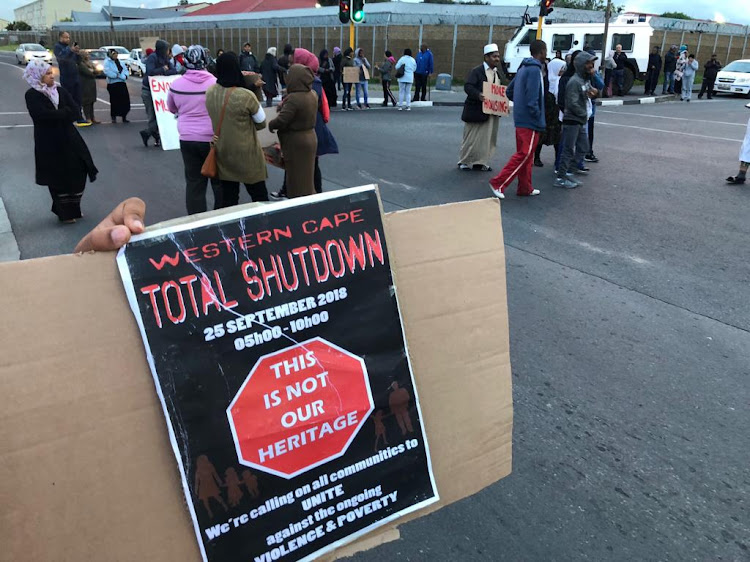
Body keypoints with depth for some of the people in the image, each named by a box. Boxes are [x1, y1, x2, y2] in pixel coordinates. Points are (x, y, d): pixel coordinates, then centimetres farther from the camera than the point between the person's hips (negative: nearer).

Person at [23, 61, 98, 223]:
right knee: (58, 178, 1)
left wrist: (57, 115, -16)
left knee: (78, 172, 5)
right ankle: (65, 213, 13)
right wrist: (65, 113, -13)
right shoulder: (32, 95, -6)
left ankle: (73, 209, 22)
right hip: (49, 142, -5)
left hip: (69, 138, 5)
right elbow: (44, 115, -22)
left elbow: (75, 111, -3)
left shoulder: (60, 90, 9)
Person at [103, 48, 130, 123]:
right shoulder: (107, 62, -3)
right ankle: (113, 117, 10)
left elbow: (125, 70, 15)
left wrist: (125, 76, -5)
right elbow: (107, 72, -16)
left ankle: (124, 117, 11)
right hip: (113, 84, -5)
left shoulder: (119, 61, 18)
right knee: (114, 101, -2)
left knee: (125, 100, 1)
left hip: (122, 83, 6)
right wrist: (116, 75, -18)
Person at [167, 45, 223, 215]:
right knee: (219, 181, 12)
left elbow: (172, 109, 15)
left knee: (194, 183, 9)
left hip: (187, 139, 2)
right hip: (213, 139, -2)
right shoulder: (215, 83, -12)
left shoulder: (176, 84, -2)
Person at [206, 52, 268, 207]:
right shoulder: (246, 96, -22)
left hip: (222, 152, 5)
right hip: (246, 154, -5)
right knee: (259, 196, 8)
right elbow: (261, 123, -7)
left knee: (228, 197, 13)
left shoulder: (210, 93, -5)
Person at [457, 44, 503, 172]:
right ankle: (465, 161, 13)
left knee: (488, 138, 7)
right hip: (477, 111, -7)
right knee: (472, 137, 1)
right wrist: (478, 95, -35)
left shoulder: (497, 73, 17)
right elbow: (468, 86, -18)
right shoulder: (477, 71, -7)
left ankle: (481, 162, 15)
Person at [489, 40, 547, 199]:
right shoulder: (535, 70, -14)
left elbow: (509, 91, 18)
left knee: (525, 155, 14)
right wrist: (538, 117, -12)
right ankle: (498, 183, -8)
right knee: (524, 156, -6)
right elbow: (532, 98, -22)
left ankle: (525, 188, 21)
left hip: (520, 119, 10)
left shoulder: (523, 68, 14)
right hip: (530, 122, -10)